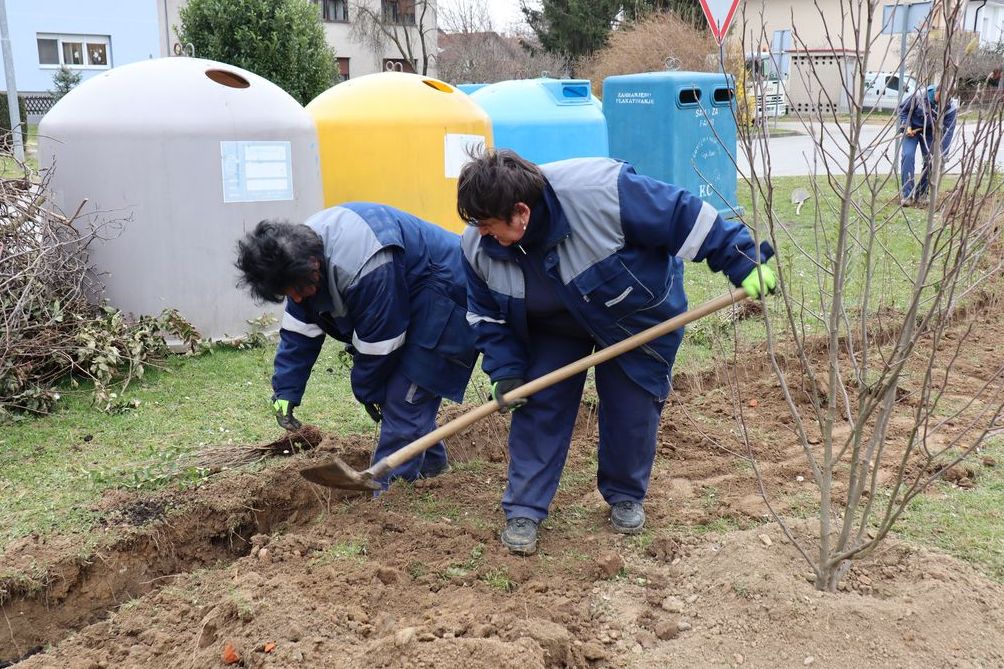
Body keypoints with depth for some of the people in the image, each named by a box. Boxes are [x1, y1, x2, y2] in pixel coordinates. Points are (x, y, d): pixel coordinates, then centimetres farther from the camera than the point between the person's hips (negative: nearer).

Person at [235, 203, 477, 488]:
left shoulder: (366, 270, -38)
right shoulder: (303, 246, -9)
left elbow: (377, 343, -24)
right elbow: (298, 329, -2)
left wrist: (368, 391, -8)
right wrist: (285, 392, -5)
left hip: (442, 294, -9)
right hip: (404, 299, 10)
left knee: (404, 396, -13)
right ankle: (430, 463, 33)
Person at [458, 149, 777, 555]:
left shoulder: (599, 192, -40)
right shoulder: (479, 246, -22)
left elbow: (684, 217, -31)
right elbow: (487, 315, -6)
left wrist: (744, 263, -27)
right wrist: (505, 372, -15)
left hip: (639, 314, -3)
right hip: (554, 328, 3)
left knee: (632, 407, 1)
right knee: (538, 406, -4)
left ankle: (626, 496, 27)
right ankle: (524, 510, 9)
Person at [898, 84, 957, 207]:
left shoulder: (950, 108, -22)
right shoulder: (920, 95, -28)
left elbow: (948, 132, -18)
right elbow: (903, 108, -11)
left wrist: (942, 155, -20)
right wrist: (906, 126, -21)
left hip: (930, 132, 2)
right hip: (912, 129, -2)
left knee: (931, 161, -2)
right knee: (908, 156, -19)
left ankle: (921, 194, 15)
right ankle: (907, 194, -18)